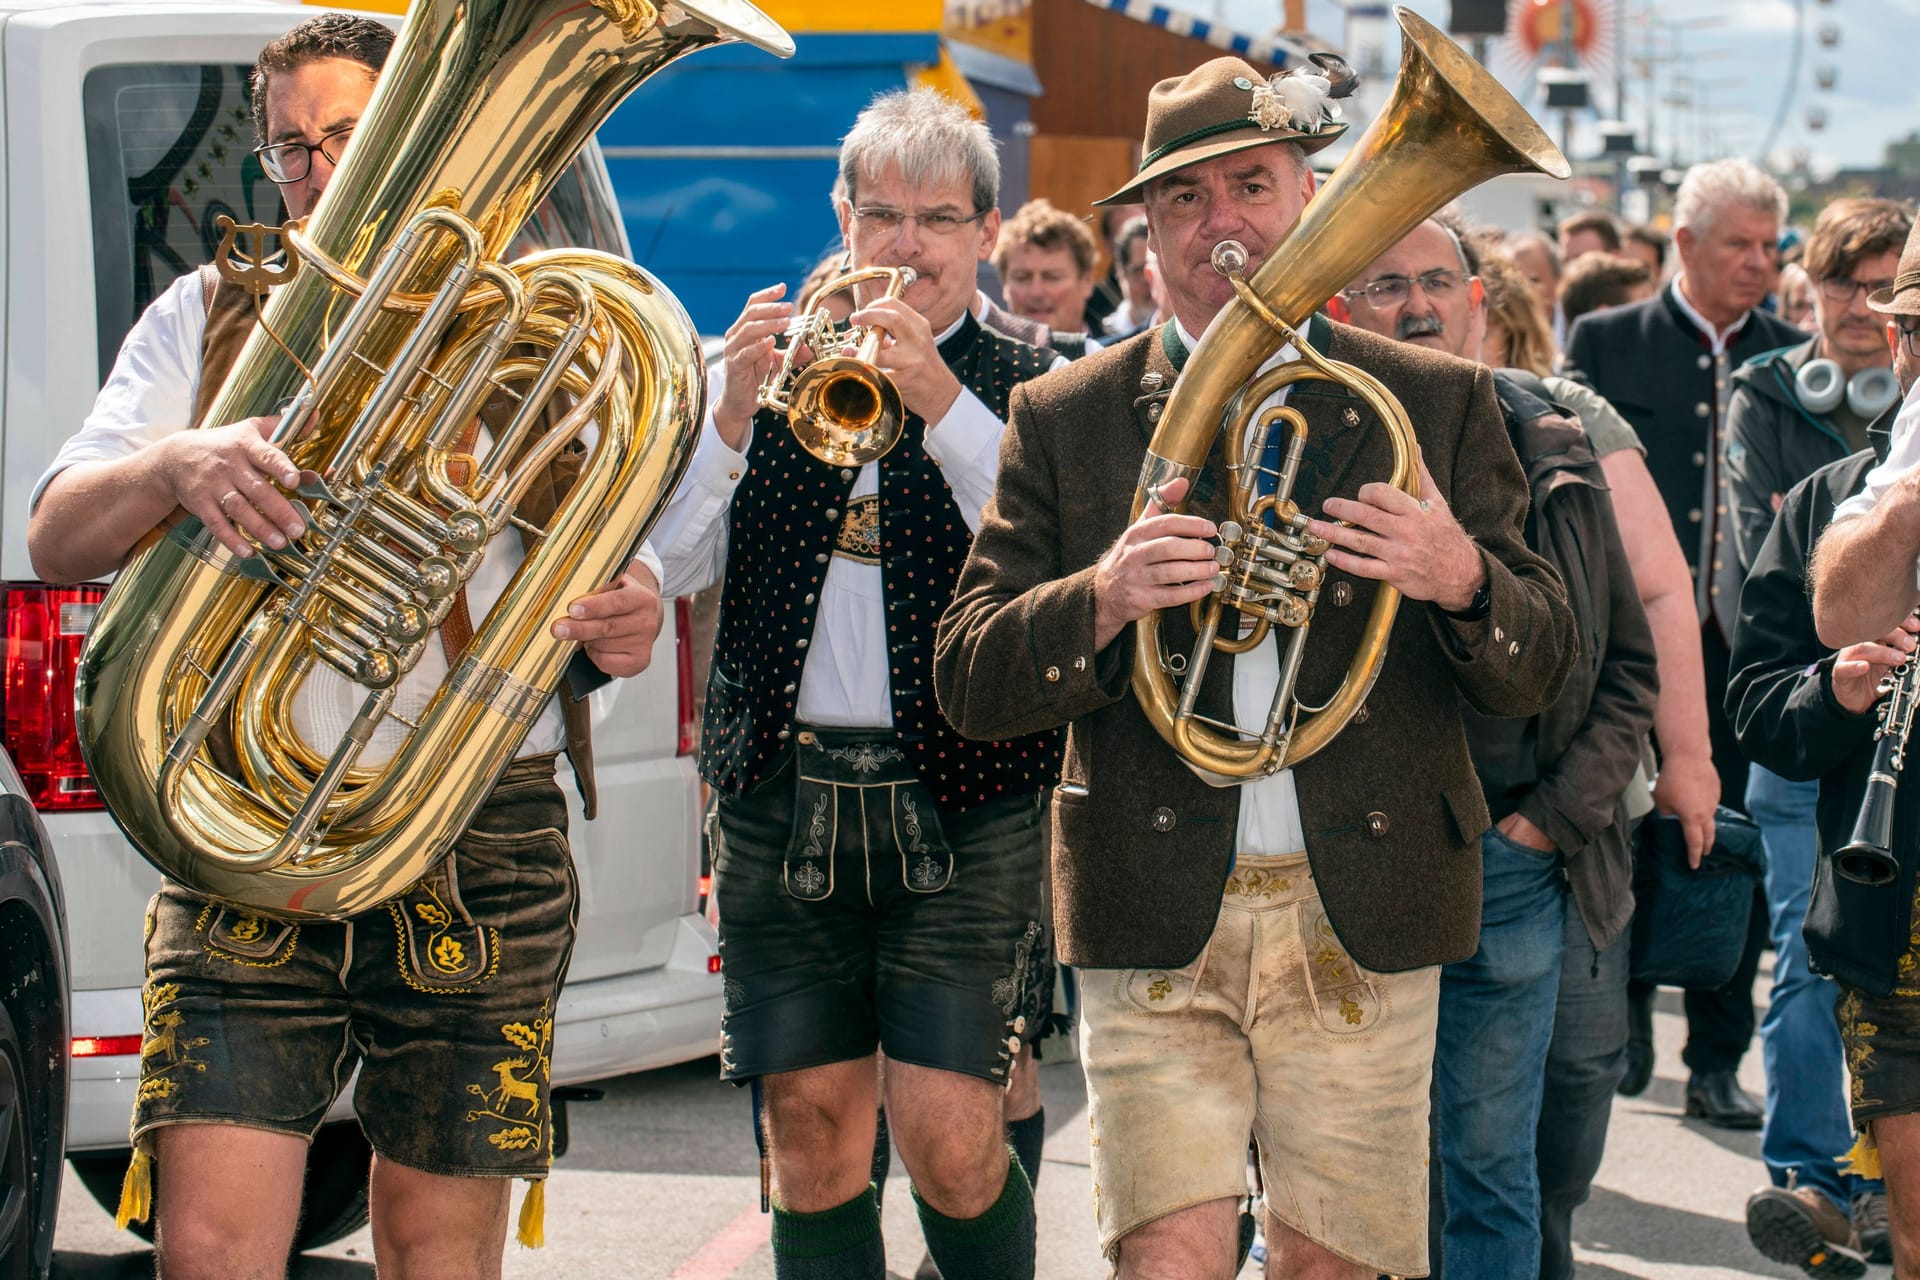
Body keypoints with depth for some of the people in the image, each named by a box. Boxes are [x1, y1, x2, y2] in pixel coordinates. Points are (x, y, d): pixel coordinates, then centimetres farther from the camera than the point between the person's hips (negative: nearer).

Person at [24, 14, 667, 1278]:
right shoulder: (211, 319, 12)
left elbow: (614, 581, 11)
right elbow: (56, 541, 2)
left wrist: (628, 625, -15)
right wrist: (172, 466, -21)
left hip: (482, 853, 0)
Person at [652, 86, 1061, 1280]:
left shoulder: (1030, 386, 5)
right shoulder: (771, 358, 12)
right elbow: (672, 567, 3)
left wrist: (943, 405, -21)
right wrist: (734, 416, -13)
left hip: (964, 809, -3)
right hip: (784, 797, 3)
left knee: (951, 1144, -10)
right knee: (814, 1141, 3)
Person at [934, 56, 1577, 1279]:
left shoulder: (1438, 403, 8)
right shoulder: (1066, 419, 7)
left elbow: (1539, 672, 5)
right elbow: (968, 682, 2)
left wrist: (1461, 579, -17)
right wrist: (1102, 599, -18)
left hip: (1360, 921, 1)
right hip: (1155, 924, 0)